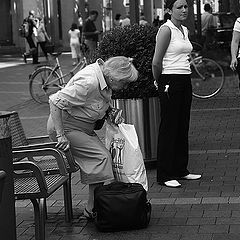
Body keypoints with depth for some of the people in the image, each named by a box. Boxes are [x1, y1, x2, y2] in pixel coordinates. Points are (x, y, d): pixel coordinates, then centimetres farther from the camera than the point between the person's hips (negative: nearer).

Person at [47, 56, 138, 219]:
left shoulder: (103, 74, -2)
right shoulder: (89, 83, -31)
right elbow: (56, 101, -32)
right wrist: (61, 136, -32)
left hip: (84, 128, 9)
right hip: (66, 127, -9)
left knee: (103, 156, -3)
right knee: (101, 157, -18)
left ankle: (93, 206, -3)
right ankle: (92, 208, -14)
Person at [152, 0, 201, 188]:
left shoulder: (184, 30, 13)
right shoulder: (166, 30, -12)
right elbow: (156, 62, -14)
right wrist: (160, 83, -1)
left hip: (185, 81, 8)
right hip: (170, 82, -8)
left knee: (183, 128, 12)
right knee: (169, 128, -4)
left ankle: (181, 170, 22)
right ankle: (165, 175, 2)